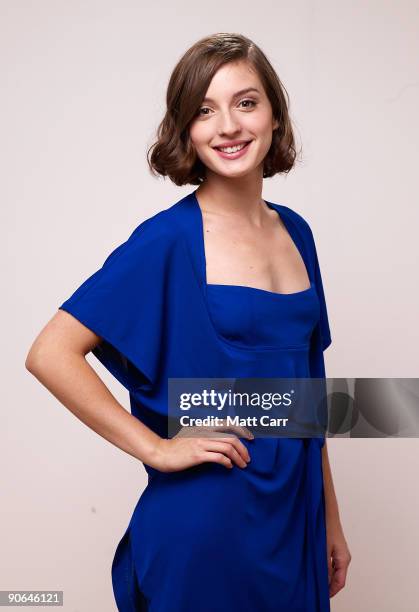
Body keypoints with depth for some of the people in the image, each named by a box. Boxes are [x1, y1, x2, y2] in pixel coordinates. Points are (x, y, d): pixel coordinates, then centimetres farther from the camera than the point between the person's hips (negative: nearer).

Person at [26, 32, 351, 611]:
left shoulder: (295, 233, 4)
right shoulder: (167, 240, -14)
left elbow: (305, 391, 10)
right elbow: (51, 353, -18)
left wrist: (331, 521, 13)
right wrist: (157, 448, -18)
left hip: (294, 520, 6)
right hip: (203, 526, -5)